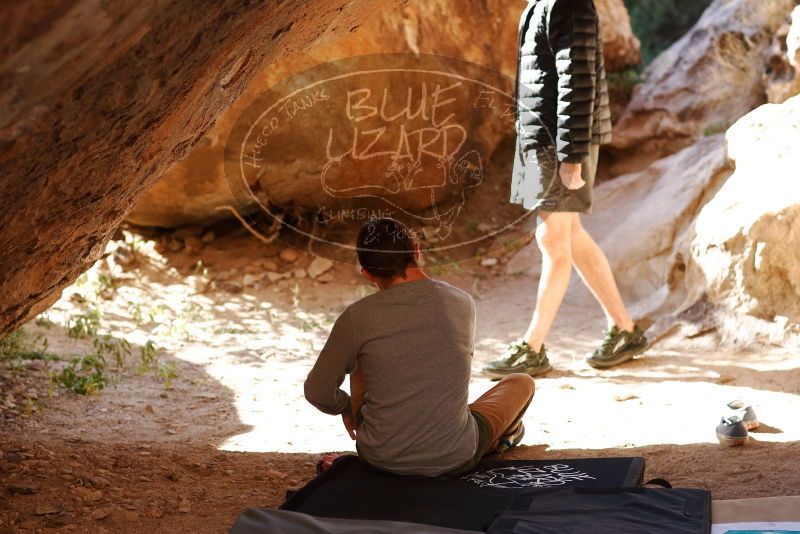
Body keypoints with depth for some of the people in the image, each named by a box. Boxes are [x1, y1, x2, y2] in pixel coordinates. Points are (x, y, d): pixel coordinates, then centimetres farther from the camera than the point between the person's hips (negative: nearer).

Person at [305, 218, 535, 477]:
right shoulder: (463, 303, -5)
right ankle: (501, 437, 53)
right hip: (455, 459, 0)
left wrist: (346, 407, 21)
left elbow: (318, 392, -3)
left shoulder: (357, 317, -13)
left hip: (381, 458, 0)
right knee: (522, 383, 26)